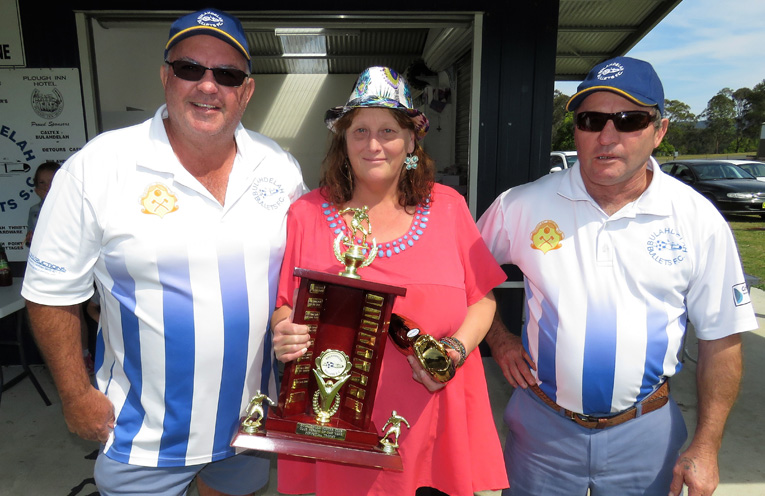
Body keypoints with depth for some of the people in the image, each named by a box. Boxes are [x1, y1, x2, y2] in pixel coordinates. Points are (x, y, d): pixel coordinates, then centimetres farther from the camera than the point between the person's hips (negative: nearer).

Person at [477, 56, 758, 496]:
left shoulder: (699, 220, -7)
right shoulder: (523, 205, -9)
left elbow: (721, 341, -2)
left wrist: (706, 446, -3)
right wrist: (499, 339, -2)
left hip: (645, 433, 0)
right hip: (542, 424, 0)